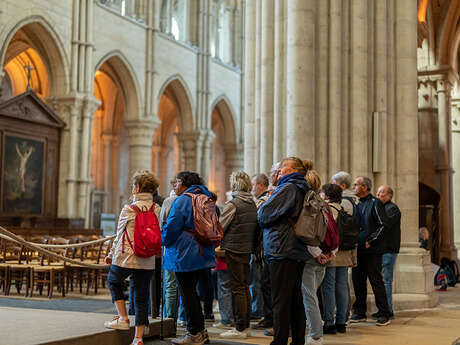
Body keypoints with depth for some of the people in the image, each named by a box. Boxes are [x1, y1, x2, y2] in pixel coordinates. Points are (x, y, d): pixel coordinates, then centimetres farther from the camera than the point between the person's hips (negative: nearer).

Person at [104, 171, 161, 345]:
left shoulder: (128, 209, -11)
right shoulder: (157, 209, 1)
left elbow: (120, 235, -1)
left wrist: (111, 254, 13)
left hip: (126, 258, -4)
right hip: (148, 262, 4)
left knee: (113, 281, 25)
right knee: (141, 298, 10)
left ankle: (123, 318, 16)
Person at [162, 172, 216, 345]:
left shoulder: (182, 201, -13)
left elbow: (171, 227, -15)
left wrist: (164, 241, 3)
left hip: (185, 256, -9)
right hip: (202, 254, 9)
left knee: (187, 293, -1)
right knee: (191, 291, 17)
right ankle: (200, 331, 20)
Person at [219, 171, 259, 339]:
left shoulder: (233, 204, -14)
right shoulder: (252, 203, 8)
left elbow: (219, 226, -10)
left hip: (234, 249, -7)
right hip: (247, 249, 7)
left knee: (238, 289, -3)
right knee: (245, 287, 13)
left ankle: (240, 328, 1)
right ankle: (246, 326, 20)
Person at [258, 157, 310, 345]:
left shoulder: (287, 189, -12)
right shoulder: (302, 191, 16)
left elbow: (263, 216, -12)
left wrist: (264, 202, 8)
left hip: (282, 251, -9)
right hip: (298, 252, 9)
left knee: (280, 301, -7)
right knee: (296, 299, 13)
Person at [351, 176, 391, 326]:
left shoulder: (375, 203, -7)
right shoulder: (358, 204, 15)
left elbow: (383, 225, -11)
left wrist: (370, 241, -14)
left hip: (372, 251, -7)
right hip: (359, 250, 7)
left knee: (376, 281, -4)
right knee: (358, 280, 9)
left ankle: (384, 314, 4)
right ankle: (359, 312, 18)